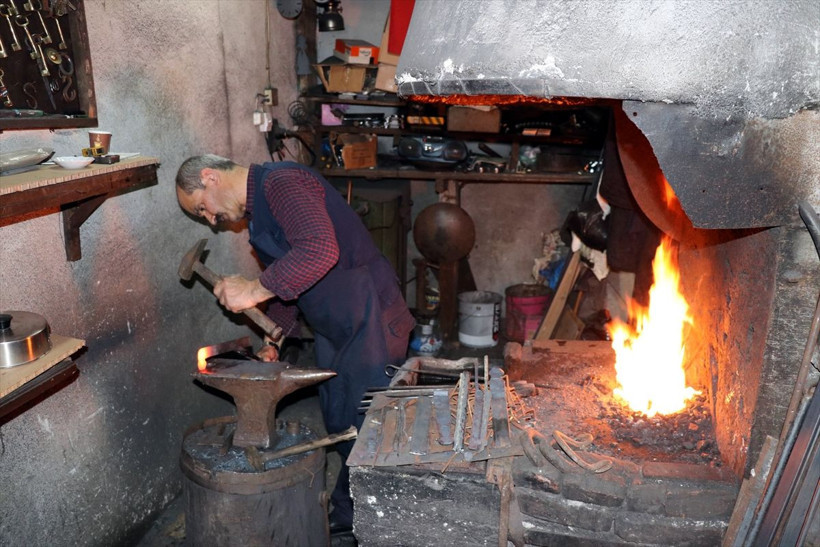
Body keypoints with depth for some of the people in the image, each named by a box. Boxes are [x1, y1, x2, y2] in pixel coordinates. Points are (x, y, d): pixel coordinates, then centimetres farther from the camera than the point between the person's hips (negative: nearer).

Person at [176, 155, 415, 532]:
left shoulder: (281, 182, -17)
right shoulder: (258, 209, 15)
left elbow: (319, 250, -34)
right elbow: (283, 281, 23)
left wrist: (255, 289, -28)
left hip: (370, 320, -10)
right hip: (331, 328, 10)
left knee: (365, 427, 0)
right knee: (338, 426, 18)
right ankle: (347, 514, 35)